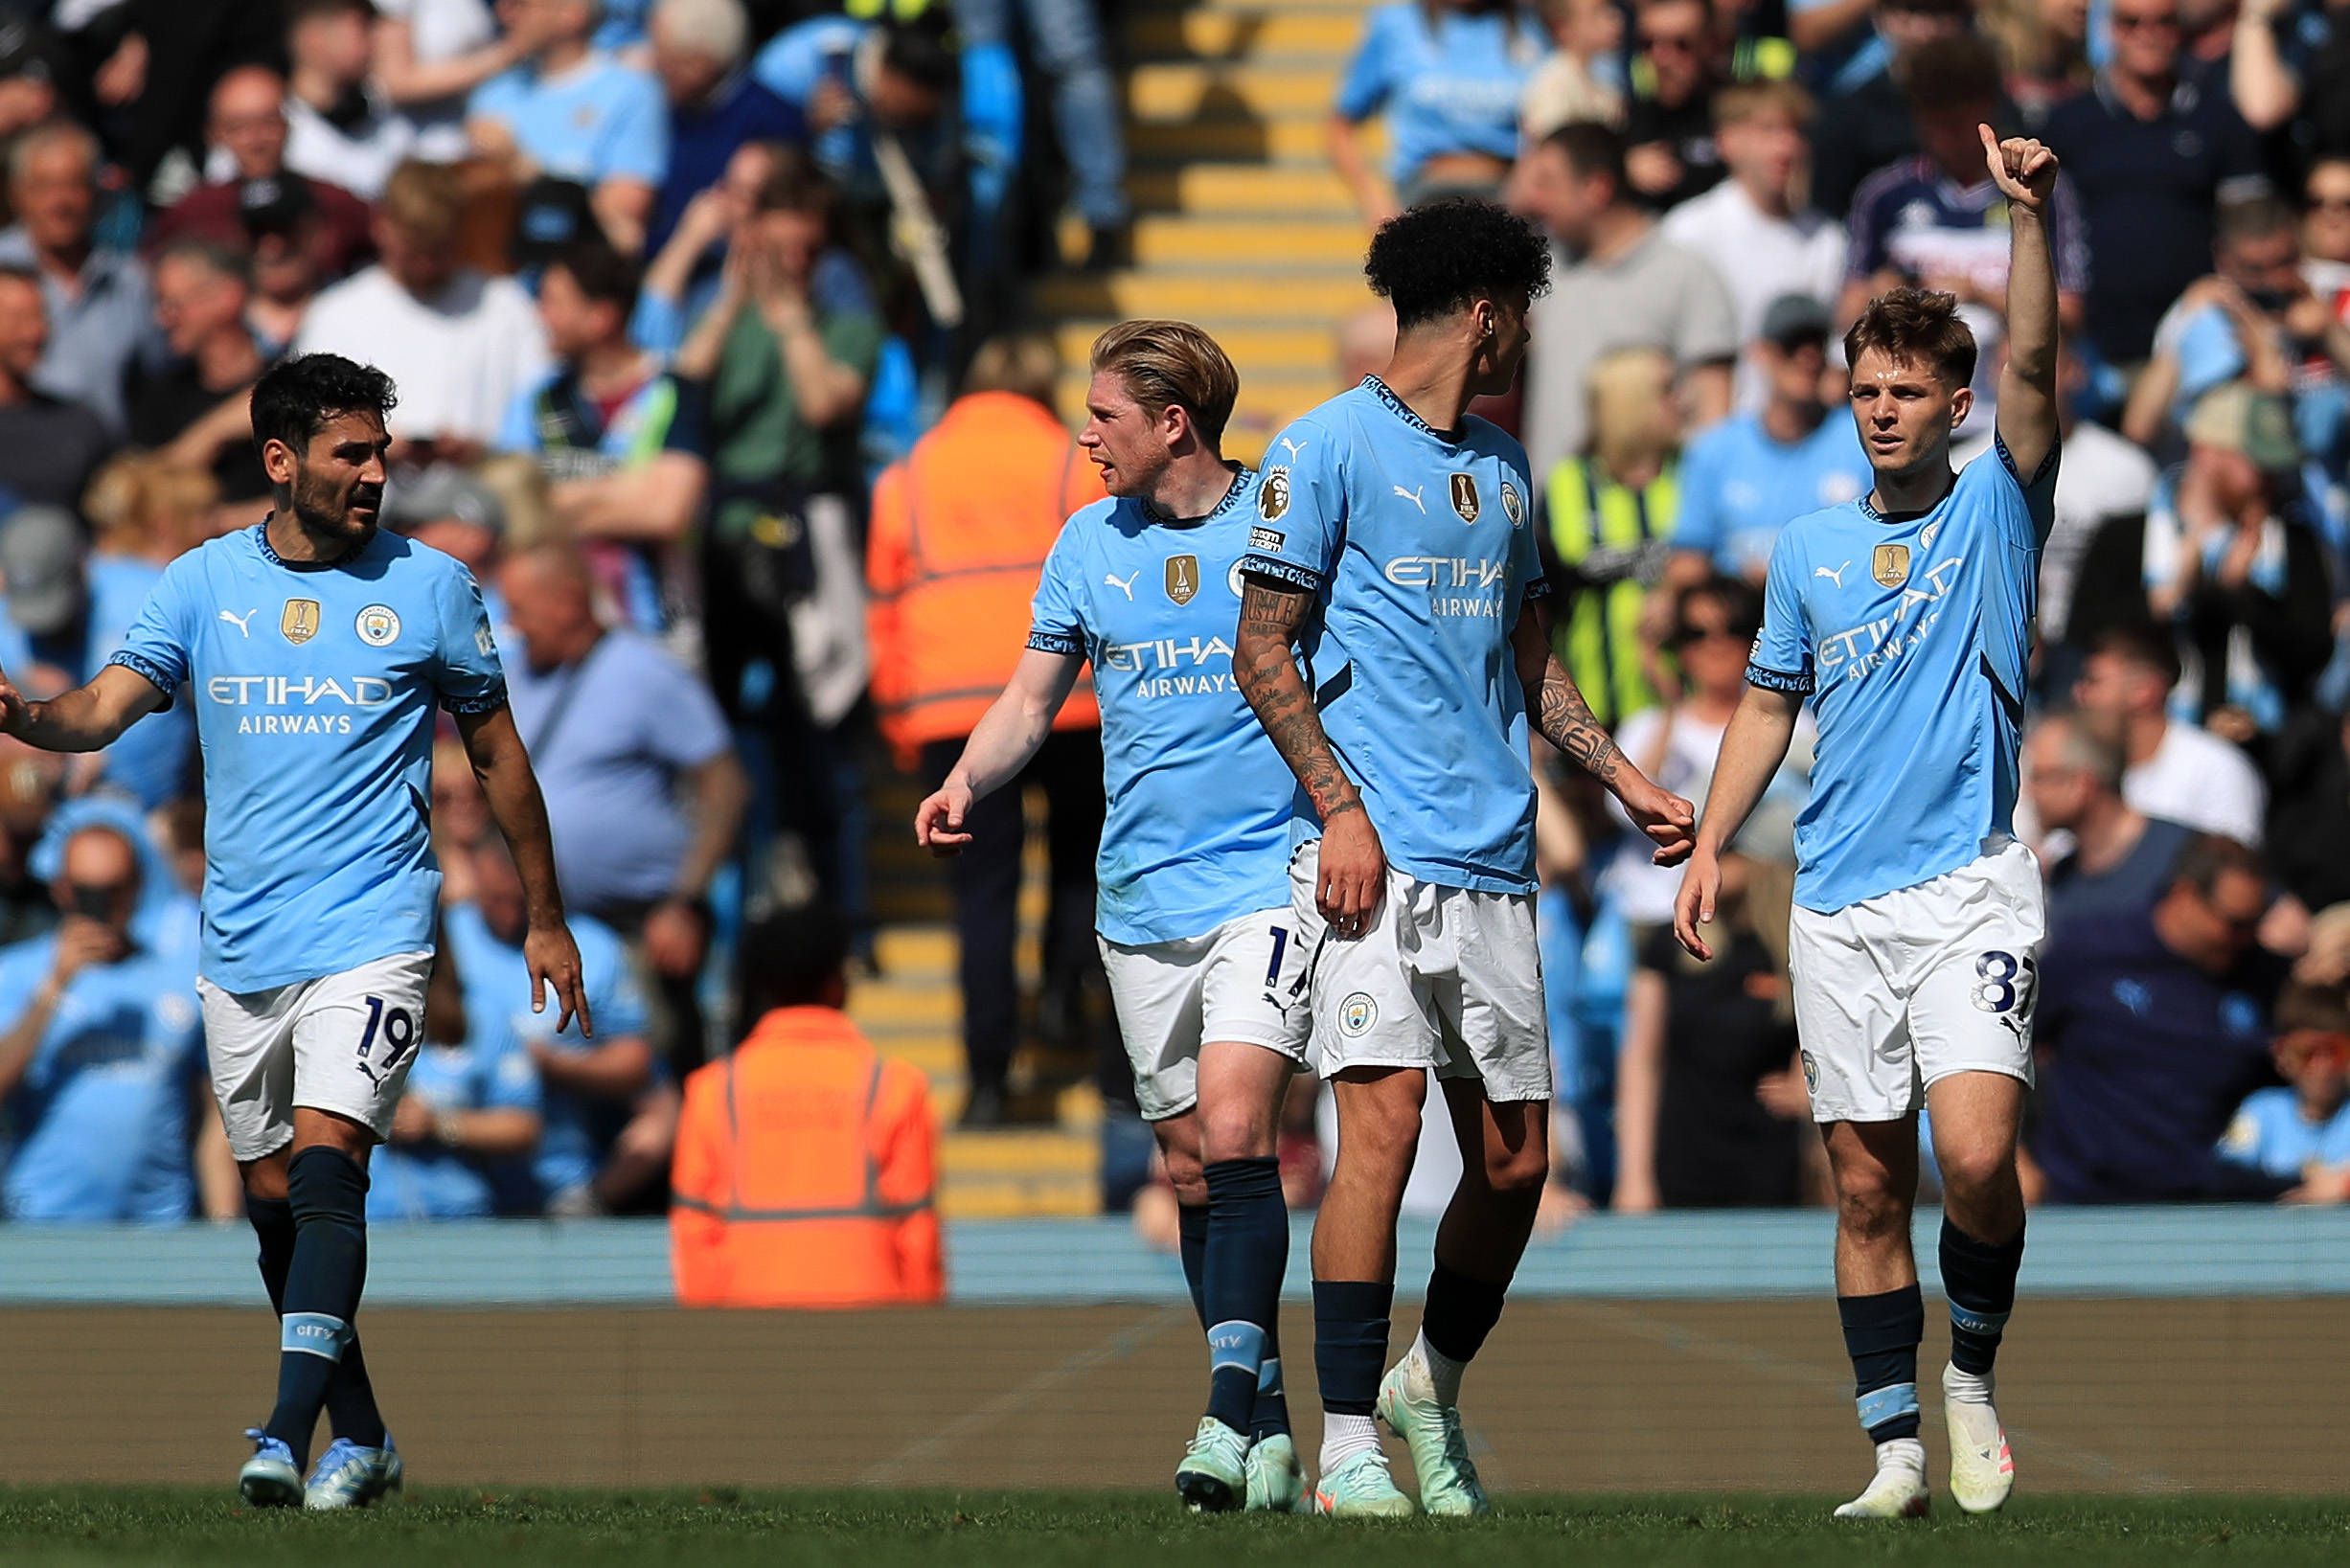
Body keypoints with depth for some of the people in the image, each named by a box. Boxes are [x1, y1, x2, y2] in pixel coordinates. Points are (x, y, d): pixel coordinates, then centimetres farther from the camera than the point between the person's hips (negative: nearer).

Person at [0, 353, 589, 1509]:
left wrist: (546, 920, 13)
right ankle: (361, 1436, 21)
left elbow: (497, 752, 11)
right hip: (241, 945, 3)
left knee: (325, 1165, -20)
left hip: (370, 935, -3)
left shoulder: (429, 587, 1)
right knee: (274, 1200, 8)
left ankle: (287, 1434, -26)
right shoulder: (205, 582, 5)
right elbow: (106, 709, -4)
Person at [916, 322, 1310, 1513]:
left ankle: (1234, 1406, -21)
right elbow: (1030, 700, 15)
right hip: (1142, 900, 5)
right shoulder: (1089, 544, 9)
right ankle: (1265, 1431, 13)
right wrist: (964, 783, -5)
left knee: (1232, 1127, -20)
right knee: (1190, 1167, 6)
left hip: (1268, 878, -5)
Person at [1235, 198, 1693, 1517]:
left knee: (1516, 1160, 5)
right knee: (1384, 1119, -17)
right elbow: (1264, 650, -4)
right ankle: (1349, 1446, -15)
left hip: (1496, 862, 7)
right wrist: (1340, 806, -14)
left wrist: (1625, 779, 17)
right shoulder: (1330, 448, -2)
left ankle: (1434, 1387, 28)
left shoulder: (1503, 467, 20)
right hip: (1377, 850, -7)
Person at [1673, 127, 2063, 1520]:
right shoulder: (1810, 549, 12)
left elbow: (2034, 376, -15)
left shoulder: (1994, 516, 1)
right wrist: (1711, 846, 12)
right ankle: (1896, 1450, 8)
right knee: (1869, 1185, 3)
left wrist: (2032, 219, -27)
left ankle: (1974, 1377, 4)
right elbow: (1770, 703, 21)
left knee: (1977, 1156, -19)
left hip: (1970, 892, -4)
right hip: (1838, 907, 4)